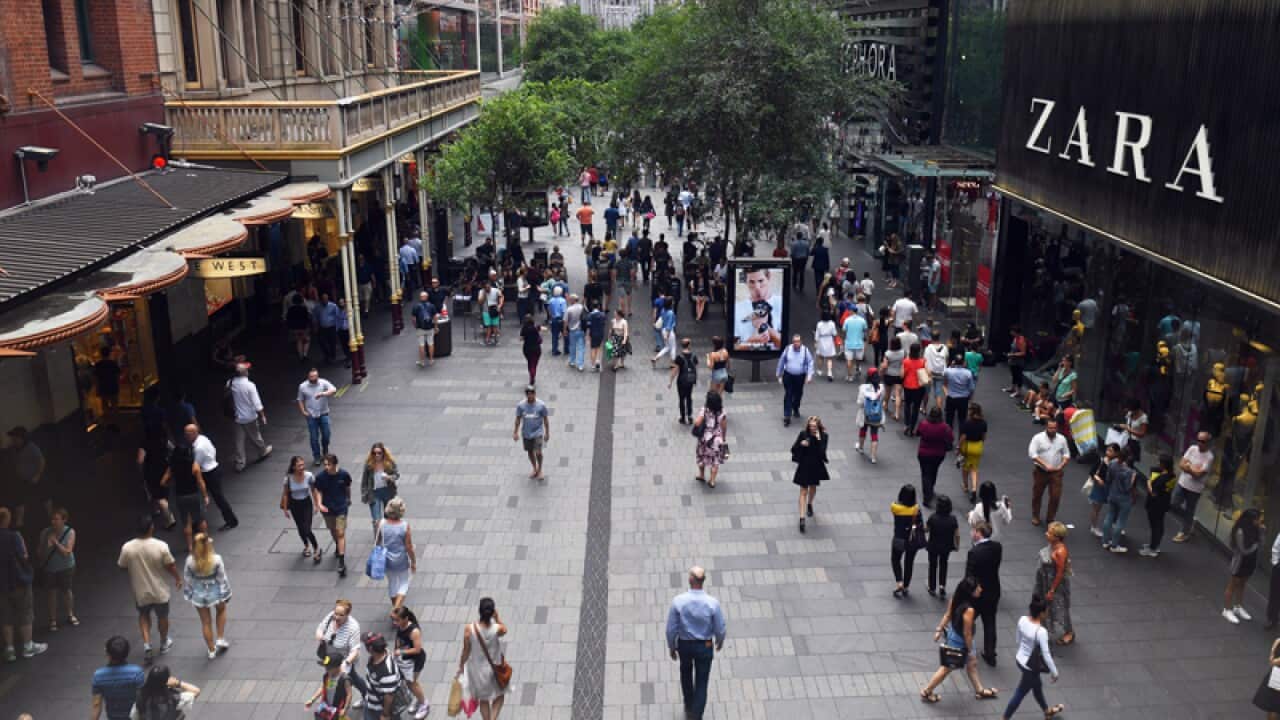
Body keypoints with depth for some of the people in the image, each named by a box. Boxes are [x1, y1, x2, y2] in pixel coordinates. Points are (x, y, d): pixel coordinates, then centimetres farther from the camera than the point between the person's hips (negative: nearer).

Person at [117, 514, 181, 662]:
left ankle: (146, 644, 14)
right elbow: (171, 566, -12)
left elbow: (122, 566, -1)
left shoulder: (127, 548, -18)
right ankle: (164, 643, 41)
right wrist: (178, 579, 7)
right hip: (159, 591, -1)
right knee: (162, 616, 22)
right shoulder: (161, 546, -23)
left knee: (143, 615, 27)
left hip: (140, 592, 1)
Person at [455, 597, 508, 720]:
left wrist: (461, 667, 4)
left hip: (478, 669, 1)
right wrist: (497, 617, -14)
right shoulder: (498, 629, -29)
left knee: (484, 699, 26)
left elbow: (466, 651, -13)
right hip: (495, 668, -1)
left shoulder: (469, 629, -27)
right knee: (500, 694, 28)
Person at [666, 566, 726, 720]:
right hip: (705, 646, -2)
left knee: (686, 672, 31)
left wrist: (671, 647, 5)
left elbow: (671, 629, -13)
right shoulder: (713, 603, -24)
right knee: (701, 683, 15)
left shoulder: (678, 601, -23)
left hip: (684, 645, 2)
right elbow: (720, 629, -11)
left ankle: (688, 706, 50)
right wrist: (720, 642, 12)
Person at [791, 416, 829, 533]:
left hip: (816, 466, 2)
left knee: (813, 488, 24)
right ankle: (802, 518, -6)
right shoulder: (803, 434, -13)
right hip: (804, 466, -2)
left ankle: (810, 504, 54)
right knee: (803, 491, -4)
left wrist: (818, 439, -31)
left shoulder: (824, 436, -12)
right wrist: (801, 444, -26)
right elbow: (793, 449, -7)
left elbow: (822, 452, -22)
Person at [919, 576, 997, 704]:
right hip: (958, 642, -8)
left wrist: (939, 629, 13)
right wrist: (970, 650, -10)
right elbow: (967, 633, -25)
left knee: (972, 663, 27)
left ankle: (980, 690, 48)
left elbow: (947, 615, 1)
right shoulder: (969, 610, -37)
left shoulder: (956, 597, -14)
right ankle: (926, 692, 32)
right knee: (947, 668, 15)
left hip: (952, 634, 8)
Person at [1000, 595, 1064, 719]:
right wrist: (1054, 672, -9)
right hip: (1031, 666, -8)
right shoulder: (1041, 631, -33)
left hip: (1020, 659, 8)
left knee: (1037, 686, 31)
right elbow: (1046, 655, -24)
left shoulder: (1022, 620, -13)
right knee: (1020, 694, 12)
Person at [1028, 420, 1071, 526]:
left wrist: (1061, 466, -7)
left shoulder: (1062, 439, 4)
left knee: (1056, 496, -1)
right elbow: (1032, 454, -16)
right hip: (1040, 471, -2)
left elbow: (1067, 454, 10)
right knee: (1037, 495, 10)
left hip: (1056, 472, 2)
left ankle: (1050, 518, 15)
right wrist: (1045, 465, -21)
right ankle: (1035, 517, 28)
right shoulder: (1038, 438, -9)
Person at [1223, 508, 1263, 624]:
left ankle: (1238, 608, 36)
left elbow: (1260, 543, -2)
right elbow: (1244, 550, -24)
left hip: (1250, 560, 7)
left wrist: (1261, 532, -16)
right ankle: (1227, 610, 19)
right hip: (1240, 561, -7)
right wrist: (1256, 544, -12)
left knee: (1242, 584, 21)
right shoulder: (1240, 532, -28)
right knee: (1232, 586, 7)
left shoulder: (1254, 529, -6)